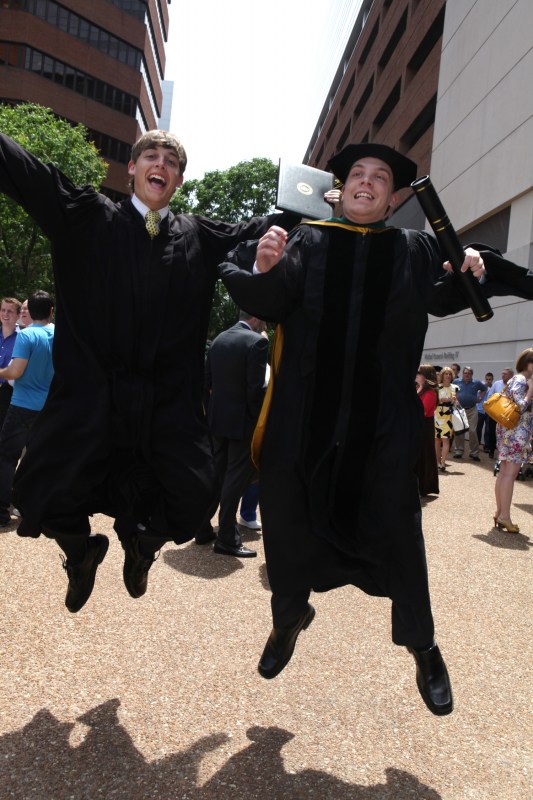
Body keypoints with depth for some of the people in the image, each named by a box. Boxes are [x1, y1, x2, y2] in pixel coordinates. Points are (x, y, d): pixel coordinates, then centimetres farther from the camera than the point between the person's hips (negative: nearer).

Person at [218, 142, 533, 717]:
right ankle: (289, 616, 34)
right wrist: (263, 269, -25)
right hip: (306, 409, 1)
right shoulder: (308, 241, 5)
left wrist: (468, 273, -17)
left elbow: (441, 297, 2)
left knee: (395, 526, 2)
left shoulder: (414, 250, 9)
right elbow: (269, 304, -5)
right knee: (289, 517, 7)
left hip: (383, 417, 0)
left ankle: (422, 646, 24)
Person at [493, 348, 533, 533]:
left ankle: (499, 512, 18)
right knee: (510, 473, -8)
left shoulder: (516, 380, 16)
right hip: (516, 432, -10)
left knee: (504, 472, 12)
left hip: (507, 430, 10)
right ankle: (504, 516, -5)